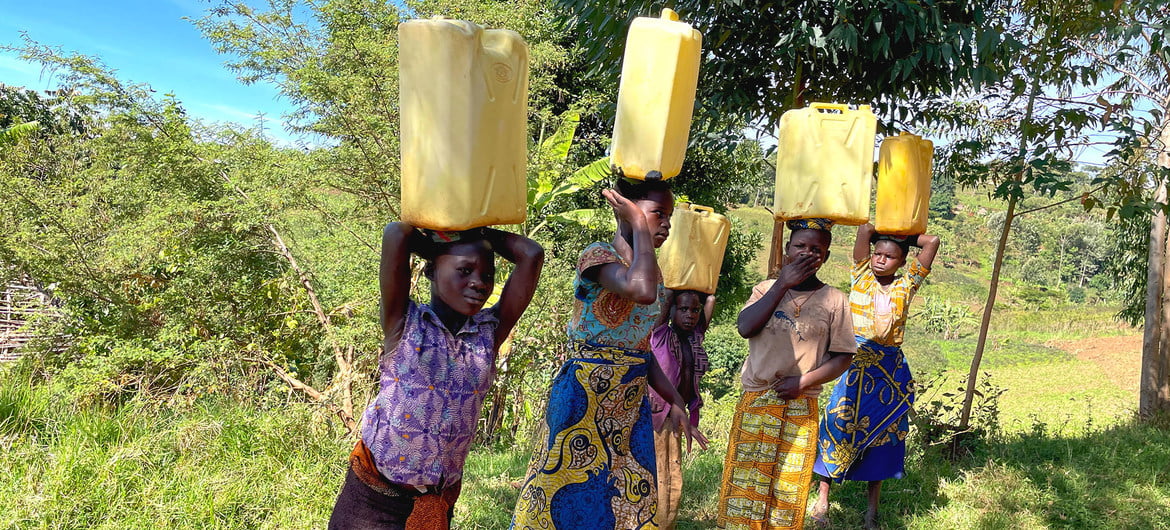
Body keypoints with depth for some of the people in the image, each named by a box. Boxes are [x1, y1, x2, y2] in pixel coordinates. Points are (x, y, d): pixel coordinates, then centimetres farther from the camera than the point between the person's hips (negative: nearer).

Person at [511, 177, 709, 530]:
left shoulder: (651, 270, 11)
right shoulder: (599, 255, -12)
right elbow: (642, 291, -34)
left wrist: (675, 401, 9)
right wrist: (640, 226, -21)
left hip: (631, 404, 8)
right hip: (585, 397, -8)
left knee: (630, 501, 11)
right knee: (569, 496, 1)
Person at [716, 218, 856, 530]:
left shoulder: (834, 300, 0)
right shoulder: (767, 289, 6)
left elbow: (843, 358, 1)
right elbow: (745, 327, -11)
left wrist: (803, 381, -13)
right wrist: (782, 284, -13)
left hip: (800, 409, -1)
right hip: (754, 403, 1)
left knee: (787, 490, 6)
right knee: (745, 484, 4)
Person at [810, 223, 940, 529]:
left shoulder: (906, 285, 6)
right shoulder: (861, 277, 2)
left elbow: (933, 242, 0)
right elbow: (865, 230, -7)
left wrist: (904, 236, 11)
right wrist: (883, 231, 11)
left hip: (890, 371, 2)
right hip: (855, 364, -1)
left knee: (880, 434, 8)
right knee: (839, 426, -1)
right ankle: (822, 499, 10)